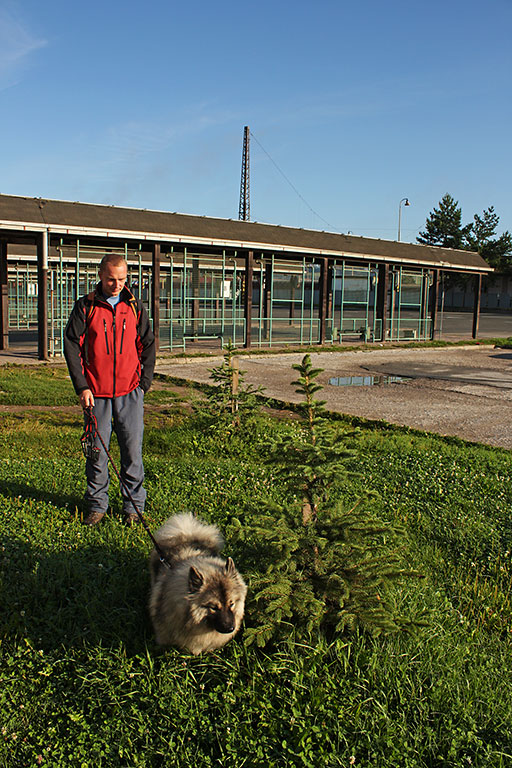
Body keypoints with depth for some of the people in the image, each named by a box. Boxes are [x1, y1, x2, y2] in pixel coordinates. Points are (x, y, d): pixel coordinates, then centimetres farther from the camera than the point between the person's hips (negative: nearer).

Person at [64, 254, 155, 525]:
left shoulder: (135, 307, 8)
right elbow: (71, 346, 1)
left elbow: (148, 346, 12)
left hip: (130, 392, 1)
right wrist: (82, 387, -5)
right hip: (96, 393, -1)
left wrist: (144, 383, 2)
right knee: (97, 450, 4)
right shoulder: (85, 307, 3)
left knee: (132, 449, 2)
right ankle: (97, 505, 18)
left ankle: (134, 505, 14)